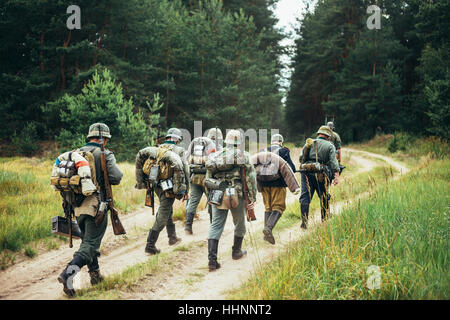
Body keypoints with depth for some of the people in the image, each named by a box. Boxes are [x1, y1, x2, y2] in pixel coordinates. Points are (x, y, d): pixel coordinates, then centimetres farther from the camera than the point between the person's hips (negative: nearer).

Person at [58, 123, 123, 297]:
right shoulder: (105, 154, -7)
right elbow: (116, 178, -15)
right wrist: (103, 178, 6)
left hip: (78, 206, 6)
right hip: (96, 205, -6)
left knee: (87, 240, 20)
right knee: (90, 243, -5)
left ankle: (95, 275, 28)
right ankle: (68, 273, -22)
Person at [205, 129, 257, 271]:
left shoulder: (216, 156, 10)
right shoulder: (244, 156, -1)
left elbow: (208, 178, 13)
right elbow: (251, 178, -5)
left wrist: (211, 194, 23)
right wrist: (252, 198, 0)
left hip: (218, 195, 2)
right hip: (237, 195, -2)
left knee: (216, 226, 1)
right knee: (239, 224, 19)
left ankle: (212, 259, -9)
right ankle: (236, 251, 35)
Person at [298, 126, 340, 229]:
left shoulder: (308, 143, 14)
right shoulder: (330, 146, 5)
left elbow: (301, 158, 10)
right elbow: (333, 162, -6)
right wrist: (336, 175, -12)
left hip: (306, 173, 2)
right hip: (321, 175, -2)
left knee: (305, 197, 0)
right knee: (324, 198, 15)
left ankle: (304, 221, -10)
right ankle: (325, 220, 24)